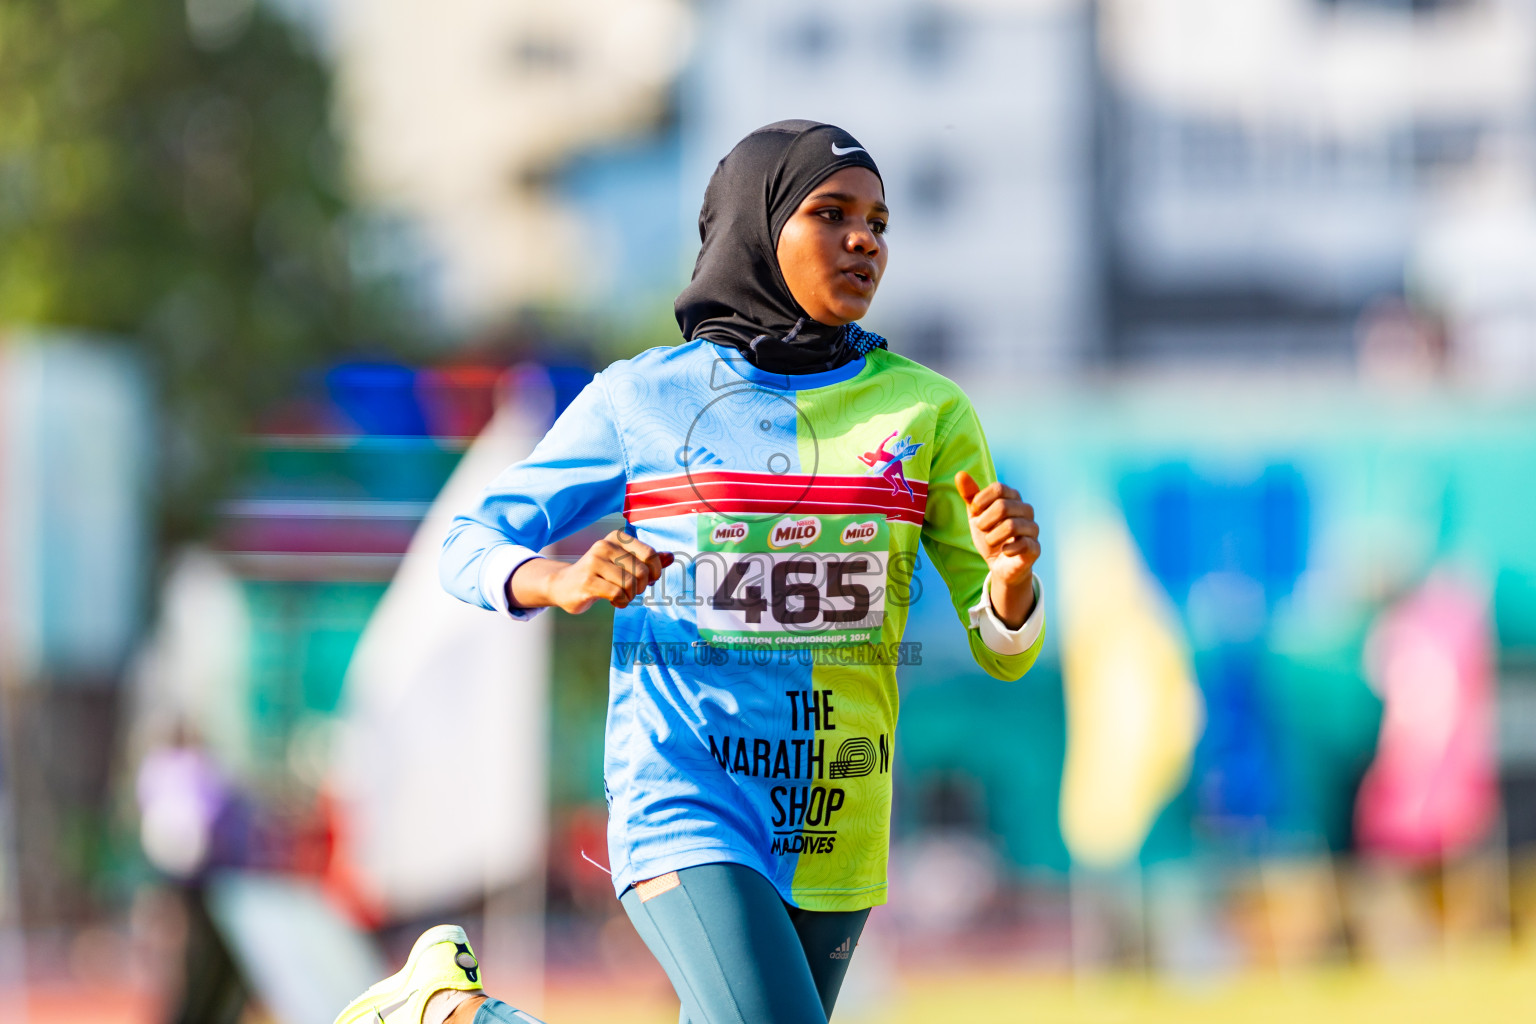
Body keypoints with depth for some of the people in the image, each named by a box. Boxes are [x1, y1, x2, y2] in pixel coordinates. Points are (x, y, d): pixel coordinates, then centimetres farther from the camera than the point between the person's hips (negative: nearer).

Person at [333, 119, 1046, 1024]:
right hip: (685, 805, -4)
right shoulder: (644, 399, 1)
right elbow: (472, 548, 6)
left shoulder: (927, 411, 6)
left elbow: (1003, 651, 5)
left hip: (834, 835, 4)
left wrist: (1012, 577, -18)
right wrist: (563, 582, -16)